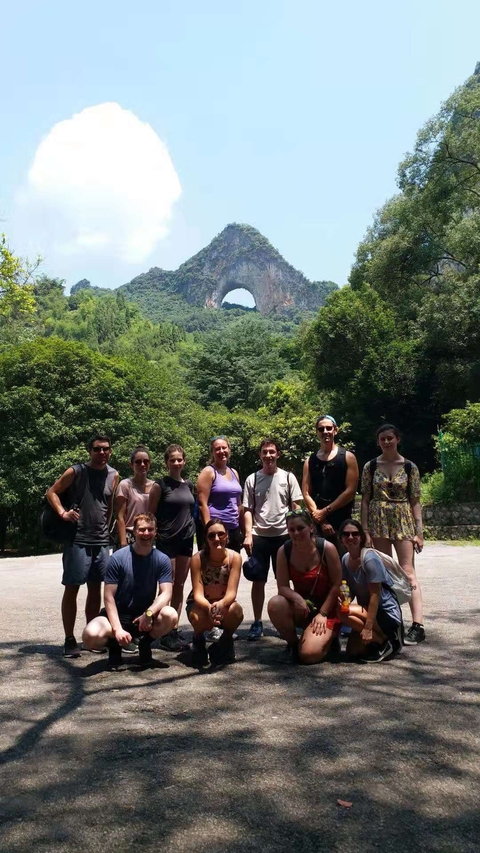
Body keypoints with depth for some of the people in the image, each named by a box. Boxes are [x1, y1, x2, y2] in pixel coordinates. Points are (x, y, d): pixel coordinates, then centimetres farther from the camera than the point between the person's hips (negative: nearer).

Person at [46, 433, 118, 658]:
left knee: (95, 589, 11)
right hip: (77, 540, -4)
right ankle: (69, 640, 8)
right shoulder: (76, 472, -5)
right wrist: (63, 513, -14)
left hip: (101, 542, 4)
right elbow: (52, 492, 0)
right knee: (72, 589, 0)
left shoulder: (113, 475, 7)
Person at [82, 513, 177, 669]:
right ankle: (115, 645, 6)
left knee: (170, 615, -31)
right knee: (90, 636, -31)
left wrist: (149, 613, -33)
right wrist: (117, 629, -24)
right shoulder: (118, 558, -12)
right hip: (119, 614, -1)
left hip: (145, 616, 1)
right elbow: (109, 597, -12)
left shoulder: (162, 560, -7)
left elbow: (166, 593, -14)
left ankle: (145, 643, 1)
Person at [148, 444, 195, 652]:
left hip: (186, 540, 5)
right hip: (166, 541, -5)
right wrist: (154, 538, -9)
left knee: (180, 586, 9)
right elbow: (150, 514, -5)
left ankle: (175, 628, 17)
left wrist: (193, 530, 12)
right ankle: (165, 633, 4)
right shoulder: (160, 485, -6)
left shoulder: (189, 485, 10)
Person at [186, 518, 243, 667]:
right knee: (200, 618, -37)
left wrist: (221, 604, -46)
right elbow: (198, 594, -23)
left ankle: (225, 641, 0)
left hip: (224, 604, 1)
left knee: (235, 611, -34)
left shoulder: (234, 557, -17)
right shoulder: (198, 558, -20)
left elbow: (232, 592, -22)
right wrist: (209, 607, -46)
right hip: (201, 604, -1)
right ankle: (198, 639, 3)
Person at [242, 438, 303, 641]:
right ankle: (257, 622, 11)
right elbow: (248, 510, 3)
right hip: (259, 536, 0)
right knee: (258, 580, 2)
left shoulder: (288, 477, 3)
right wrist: (248, 534, -6)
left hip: (283, 535, 0)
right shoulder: (252, 479, 4)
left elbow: (296, 507, 3)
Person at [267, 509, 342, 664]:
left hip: (326, 607, -3)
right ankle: (293, 643, -2)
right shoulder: (284, 551, -10)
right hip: (300, 606, 3)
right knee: (275, 604, -31)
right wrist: (296, 597, -31)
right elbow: (282, 587, -9)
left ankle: (328, 637, 15)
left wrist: (323, 613, -12)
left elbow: (336, 585, -10)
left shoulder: (327, 548, -17)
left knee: (309, 655, -22)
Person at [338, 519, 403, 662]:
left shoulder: (370, 559, -21)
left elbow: (375, 595, -23)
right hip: (367, 610, 7)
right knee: (353, 650, -3)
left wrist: (368, 628, -26)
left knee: (343, 613, -27)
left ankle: (385, 641, -10)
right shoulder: (345, 559, 1)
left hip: (387, 613, -7)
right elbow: (351, 591, 6)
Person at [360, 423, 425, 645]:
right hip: (378, 521, 1)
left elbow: (415, 501, 3)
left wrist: (419, 532, -2)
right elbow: (365, 500, 3)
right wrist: (365, 530, -3)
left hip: (403, 521, -1)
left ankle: (418, 625, -11)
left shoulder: (409, 467, 2)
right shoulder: (371, 467, 4)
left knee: (408, 572, -9)